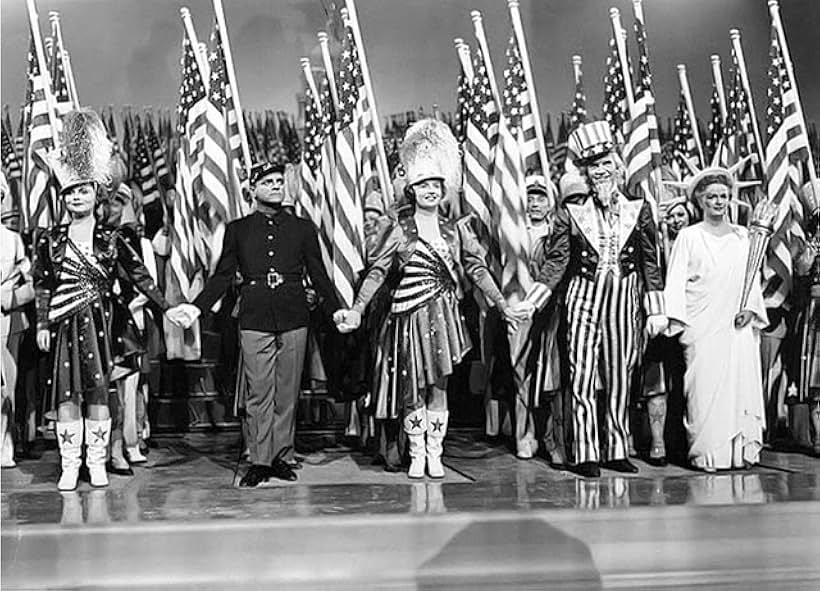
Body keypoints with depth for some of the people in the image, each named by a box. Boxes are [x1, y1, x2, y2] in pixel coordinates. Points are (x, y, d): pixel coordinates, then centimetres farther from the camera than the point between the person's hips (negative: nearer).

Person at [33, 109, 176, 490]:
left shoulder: (111, 239, 4)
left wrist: (167, 308, -3)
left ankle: (97, 463, 10)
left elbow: (138, 275, 2)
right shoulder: (50, 241, 6)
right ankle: (70, 465, 6)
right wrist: (42, 324, 1)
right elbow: (42, 286, 8)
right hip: (65, 325, 1)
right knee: (67, 393, -1)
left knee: (98, 391, 2)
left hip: (102, 323, 0)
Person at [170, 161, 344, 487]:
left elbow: (318, 275, 12)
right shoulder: (237, 229, 10)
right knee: (258, 394, -1)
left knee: (287, 393, 5)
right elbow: (222, 275, 10)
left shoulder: (302, 228, 11)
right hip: (254, 321, -1)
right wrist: (197, 307, -2)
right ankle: (260, 462, 7)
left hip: (294, 320, 1)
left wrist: (336, 311, 4)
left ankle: (283, 458, 14)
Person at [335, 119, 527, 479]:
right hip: (410, 314, -2)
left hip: (444, 314, 2)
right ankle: (416, 455, 15)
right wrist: (356, 310, -13)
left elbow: (477, 269, 9)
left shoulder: (456, 230, 8)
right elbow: (376, 272, -4)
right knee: (412, 387, 2)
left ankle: (435, 455, 13)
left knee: (439, 384, 5)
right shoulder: (398, 230, 0)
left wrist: (503, 305, 5)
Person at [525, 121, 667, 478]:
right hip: (584, 299, -1)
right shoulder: (571, 213, 2)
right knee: (582, 378, -4)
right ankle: (585, 454, 2)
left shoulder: (638, 210, 6)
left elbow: (650, 263, 7)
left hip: (625, 301, 1)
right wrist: (530, 305, -7)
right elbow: (555, 262, 1)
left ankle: (616, 451, 16)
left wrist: (656, 311, 4)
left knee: (620, 379, 6)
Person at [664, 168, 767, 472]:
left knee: (743, 383, -2)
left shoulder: (743, 236, 16)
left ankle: (742, 449, 5)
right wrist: (678, 321, -10)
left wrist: (751, 309, -1)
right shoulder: (689, 236, 5)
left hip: (738, 326, 3)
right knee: (705, 386, -6)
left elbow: (753, 278, 17)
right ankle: (708, 452, -1)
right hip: (703, 326, -3)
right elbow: (676, 281, 0)